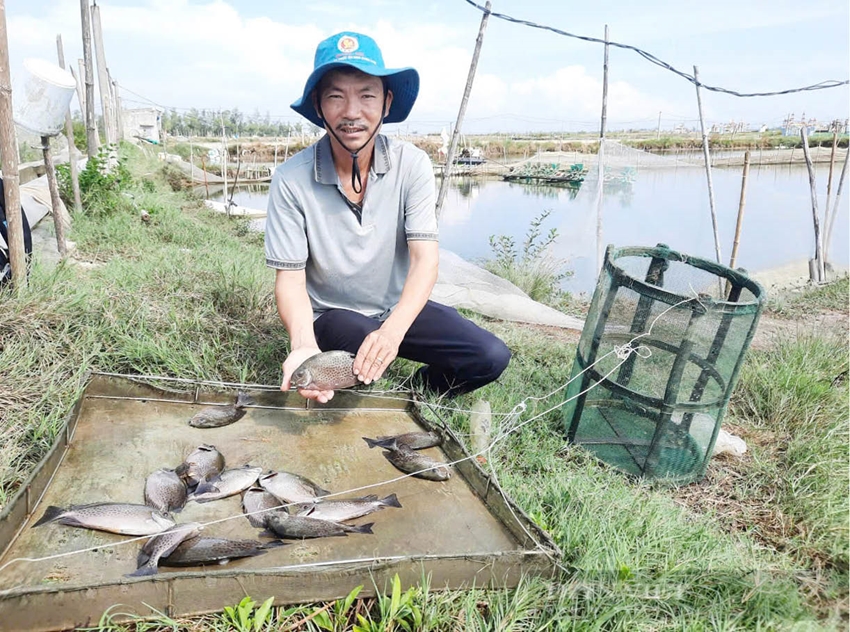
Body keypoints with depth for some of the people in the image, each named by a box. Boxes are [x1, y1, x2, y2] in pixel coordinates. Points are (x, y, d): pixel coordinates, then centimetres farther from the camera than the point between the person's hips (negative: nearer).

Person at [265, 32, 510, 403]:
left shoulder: (412, 165, -13)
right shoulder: (291, 180, -18)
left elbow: (425, 259, -19)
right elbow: (290, 279, -16)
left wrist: (393, 330, -37)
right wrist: (304, 346, -36)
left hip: (400, 308, 2)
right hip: (331, 314, -2)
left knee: (490, 357, -16)